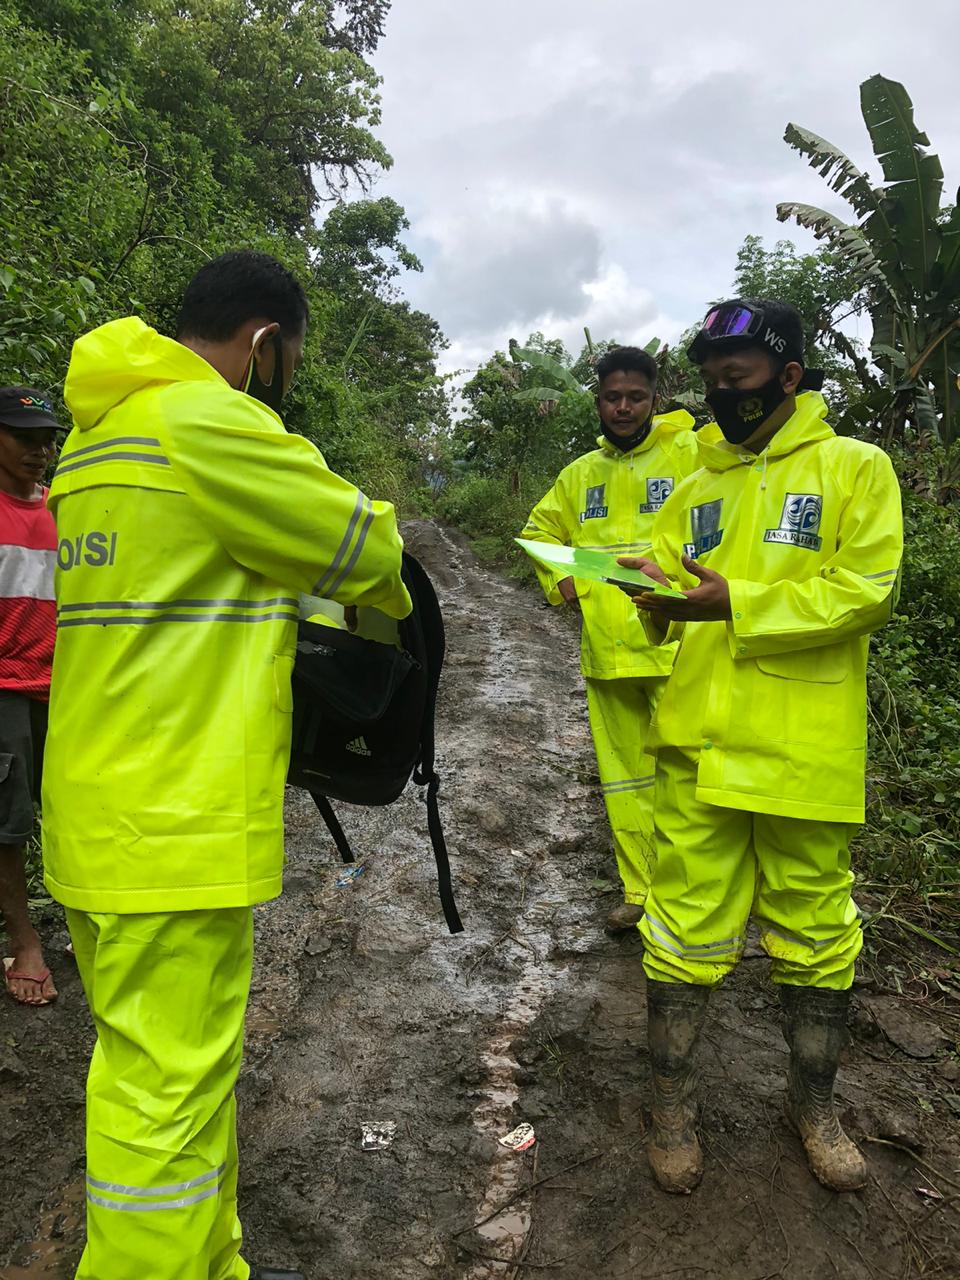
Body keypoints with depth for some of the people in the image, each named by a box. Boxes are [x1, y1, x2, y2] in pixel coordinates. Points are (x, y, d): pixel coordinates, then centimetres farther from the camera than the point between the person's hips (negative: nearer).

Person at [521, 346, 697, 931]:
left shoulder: (693, 454, -2)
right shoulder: (580, 474, 14)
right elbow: (541, 530, 26)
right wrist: (562, 581, 10)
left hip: (676, 645, -5)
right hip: (605, 651, 5)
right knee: (625, 776, 12)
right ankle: (642, 893, 26)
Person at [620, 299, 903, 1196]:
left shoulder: (855, 468, 1)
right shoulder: (698, 488, 14)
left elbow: (867, 590, -11)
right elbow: (663, 590, 10)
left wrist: (736, 604, -19)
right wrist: (652, 589, -14)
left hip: (807, 752, -2)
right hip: (700, 743, 3)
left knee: (814, 934, 12)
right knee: (687, 926, 7)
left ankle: (813, 1102, 34)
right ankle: (672, 1102, 26)